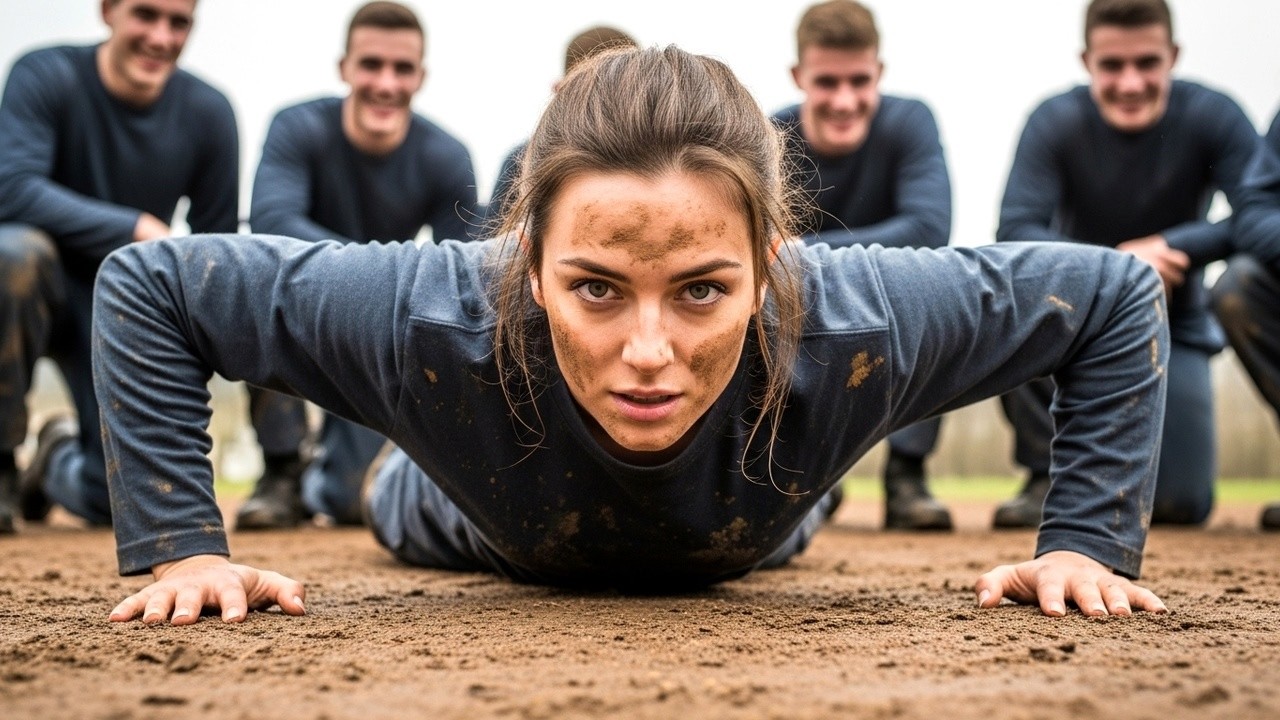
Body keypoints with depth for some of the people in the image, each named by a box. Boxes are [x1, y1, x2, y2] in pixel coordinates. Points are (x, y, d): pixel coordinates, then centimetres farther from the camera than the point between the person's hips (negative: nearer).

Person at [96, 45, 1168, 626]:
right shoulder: (438, 321, -50)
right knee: (405, 507, 39)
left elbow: (1115, 295, -30)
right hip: (497, 543, -1)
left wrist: (1088, 543, -33)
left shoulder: (854, 330, -48)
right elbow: (147, 285, -35)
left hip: (736, 553, 1)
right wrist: (180, 548, -37)